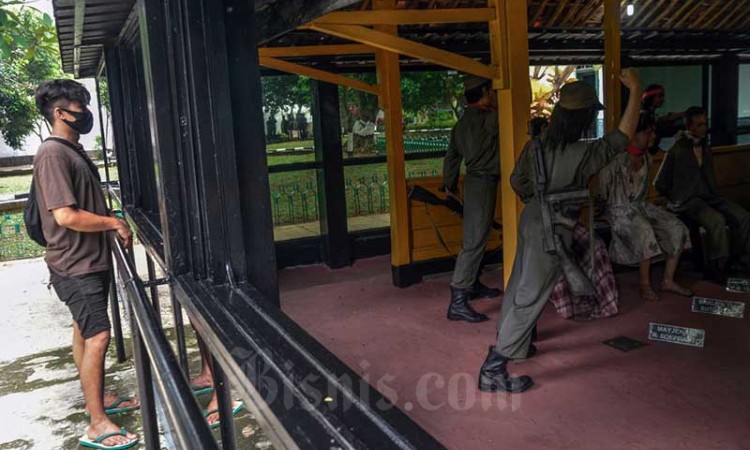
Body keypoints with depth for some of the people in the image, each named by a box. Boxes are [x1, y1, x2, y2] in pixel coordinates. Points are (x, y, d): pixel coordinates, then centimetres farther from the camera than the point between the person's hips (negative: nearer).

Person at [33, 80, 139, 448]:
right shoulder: (53, 154, -18)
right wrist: (115, 223, -15)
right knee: (97, 337, -8)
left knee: (85, 332, 17)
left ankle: (99, 399, 30)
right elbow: (66, 216, -26)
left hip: (90, 259, 9)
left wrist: (113, 223, 8)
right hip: (75, 265, -9)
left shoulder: (73, 150, 12)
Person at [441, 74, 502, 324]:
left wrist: (450, 184, 27)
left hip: (474, 180, 10)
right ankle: (458, 303, -14)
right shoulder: (486, 118, -16)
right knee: (474, 242, -12)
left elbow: (452, 155, 18)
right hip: (483, 182, -10)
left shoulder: (462, 122, 12)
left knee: (473, 237, 20)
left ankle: (473, 285, 36)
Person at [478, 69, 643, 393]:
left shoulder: (535, 147, -3)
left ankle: (507, 339, 43)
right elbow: (623, 135, -12)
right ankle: (492, 371, 0)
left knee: (519, 286, 22)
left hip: (531, 221, 7)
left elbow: (517, 181, 11)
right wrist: (635, 90, -8)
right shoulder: (584, 155, -22)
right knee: (530, 299, -2)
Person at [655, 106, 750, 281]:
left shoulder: (706, 148, 14)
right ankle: (717, 267, -16)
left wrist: (714, 194, 13)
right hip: (687, 201, -7)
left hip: (709, 196, 7)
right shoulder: (677, 150, -8)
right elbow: (661, 184, -2)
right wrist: (678, 199, 0)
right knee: (717, 220, -31)